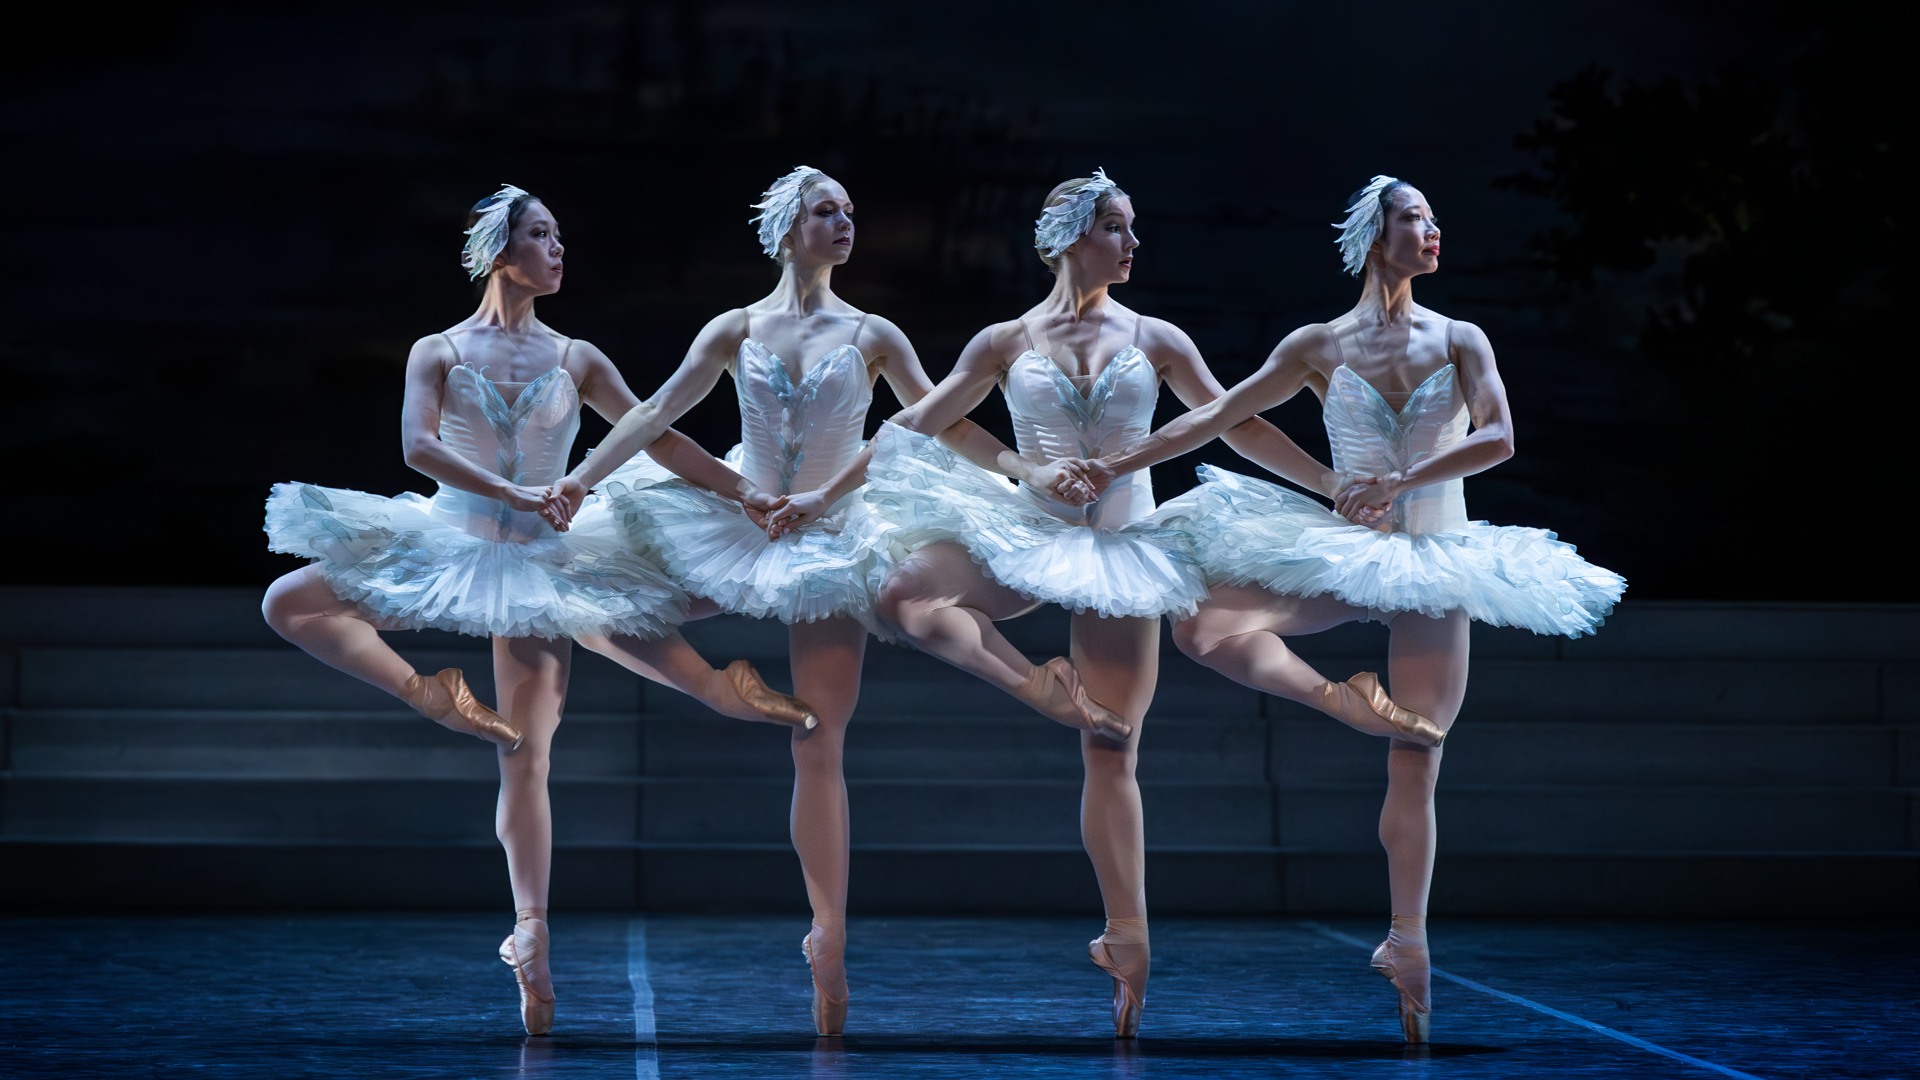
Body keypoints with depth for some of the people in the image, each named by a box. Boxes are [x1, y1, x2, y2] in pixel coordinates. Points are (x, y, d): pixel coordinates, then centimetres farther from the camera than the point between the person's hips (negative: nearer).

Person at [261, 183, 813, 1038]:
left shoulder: (574, 360, 6)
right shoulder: (439, 352, 0)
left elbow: (658, 438, 6)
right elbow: (418, 445, -16)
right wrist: (512, 494, -27)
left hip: (540, 564, 0)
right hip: (451, 545, 0)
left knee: (527, 763, -2)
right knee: (289, 601, -18)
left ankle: (530, 939, -1)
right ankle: (426, 694, -19)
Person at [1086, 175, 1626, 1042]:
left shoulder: (1460, 341, 3)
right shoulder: (1321, 346, 2)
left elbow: (1497, 439, -11)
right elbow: (1216, 416, 4)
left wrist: (1395, 485, -22)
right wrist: (1118, 465, 1)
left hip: (1435, 556, 0)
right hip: (1341, 550, 1)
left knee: (1417, 761, -1)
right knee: (1204, 626, -23)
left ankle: (1408, 938, 8)